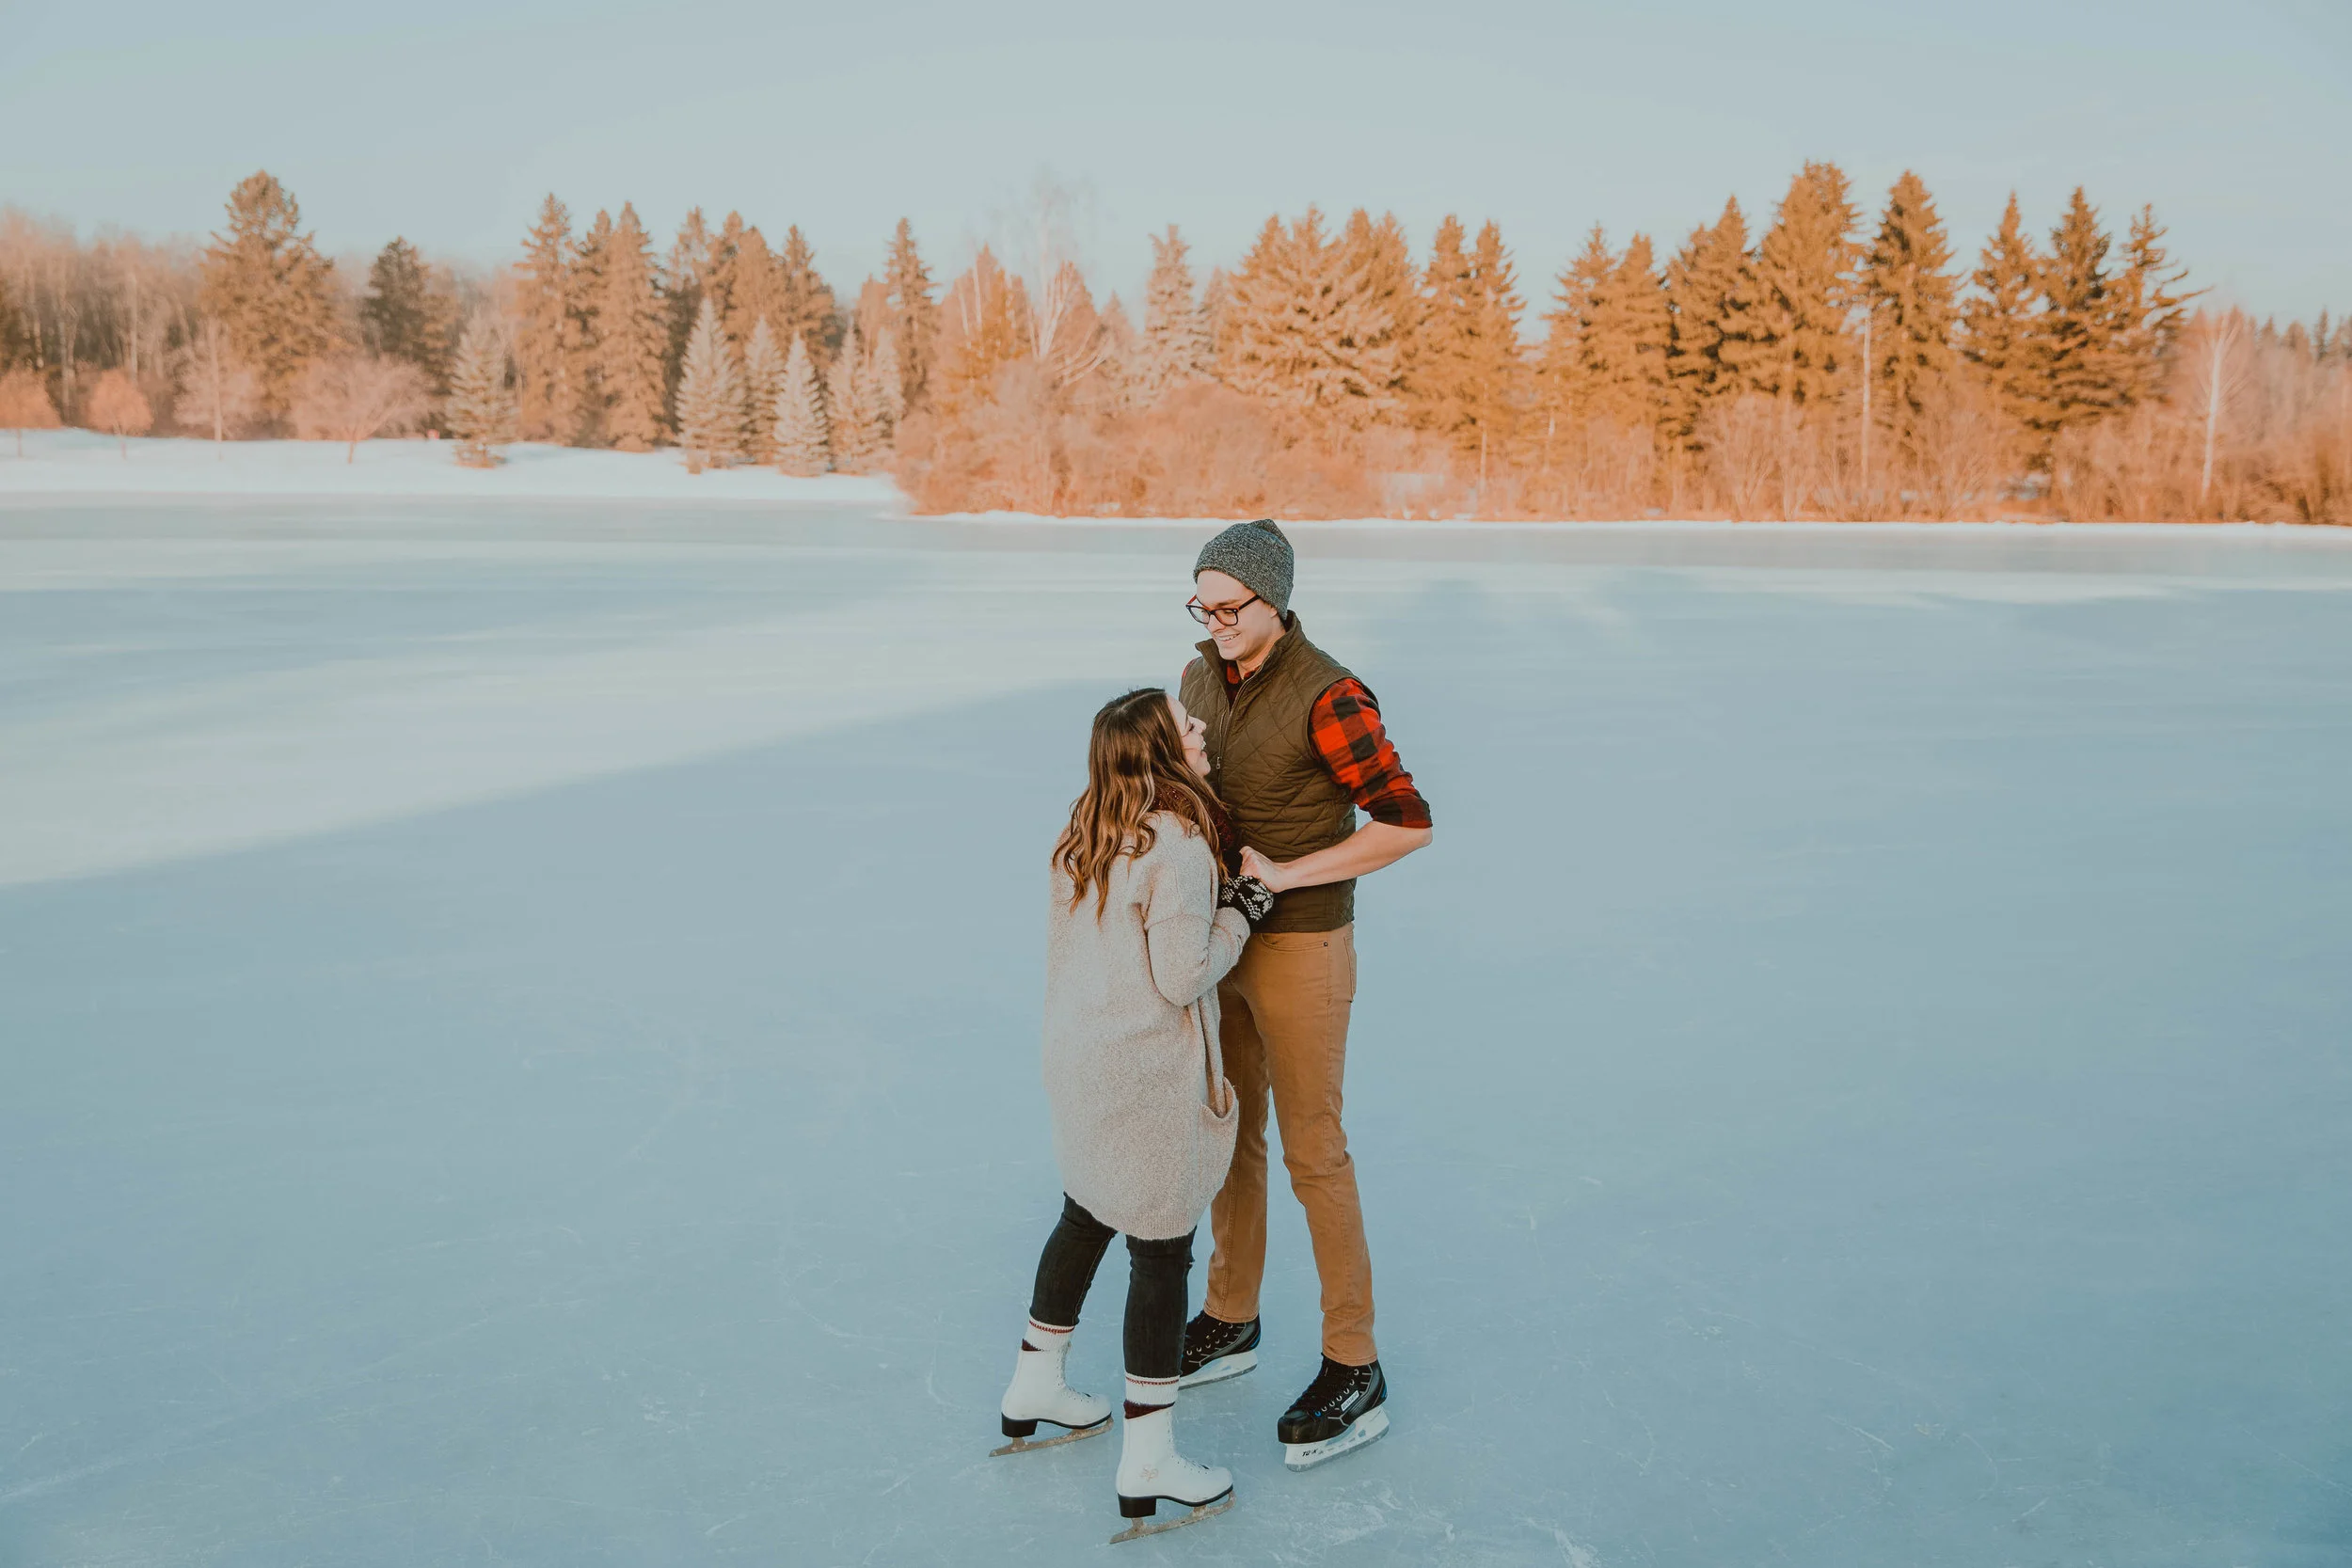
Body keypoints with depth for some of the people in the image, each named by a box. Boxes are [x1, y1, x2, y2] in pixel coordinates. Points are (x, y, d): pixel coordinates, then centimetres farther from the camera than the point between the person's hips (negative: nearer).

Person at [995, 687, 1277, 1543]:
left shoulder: (1089, 834, 4)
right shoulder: (1177, 845, -22)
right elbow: (1182, 977, -20)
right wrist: (1238, 916, -9)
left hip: (1079, 1057, 9)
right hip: (1148, 1077, -8)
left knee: (1085, 1217, 25)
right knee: (1161, 1253, 3)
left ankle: (1035, 1386, 42)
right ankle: (1148, 1463, 13)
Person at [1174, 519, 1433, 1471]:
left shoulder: (1328, 697, -22)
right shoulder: (1201, 680, 2)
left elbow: (1407, 825, -21)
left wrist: (1286, 874, -25)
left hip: (1302, 951, -7)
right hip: (1223, 940, 7)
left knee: (1312, 1155, 0)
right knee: (1229, 1135, 18)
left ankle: (1353, 1373, 14)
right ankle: (1229, 1322, 37)